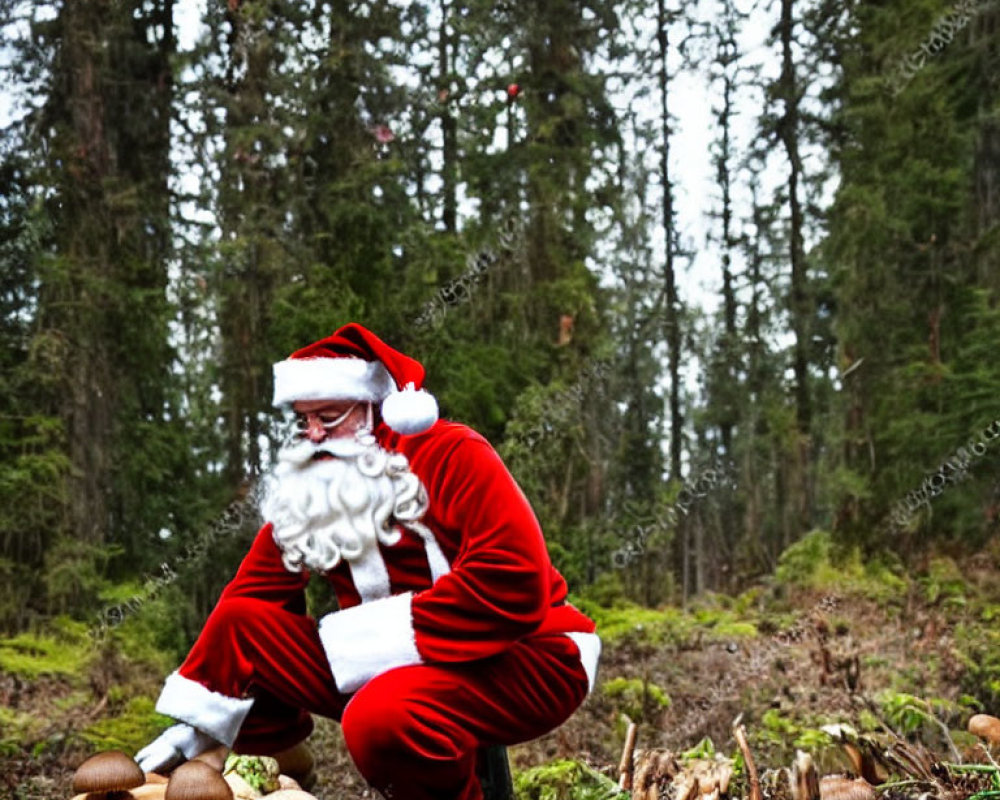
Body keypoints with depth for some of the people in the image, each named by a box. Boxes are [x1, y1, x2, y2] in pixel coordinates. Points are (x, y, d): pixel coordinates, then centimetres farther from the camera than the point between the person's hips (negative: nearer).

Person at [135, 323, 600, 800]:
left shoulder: (451, 455, -14)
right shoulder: (305, 490, 4)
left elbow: (514, 583, -25)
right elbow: (250, 595, 3)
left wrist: (380, 634, -22)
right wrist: (191, 726, -4)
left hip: (518, 658, -6)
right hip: (394, 665, 6)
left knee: (380, 720, -35)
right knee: (241, 626, -7)